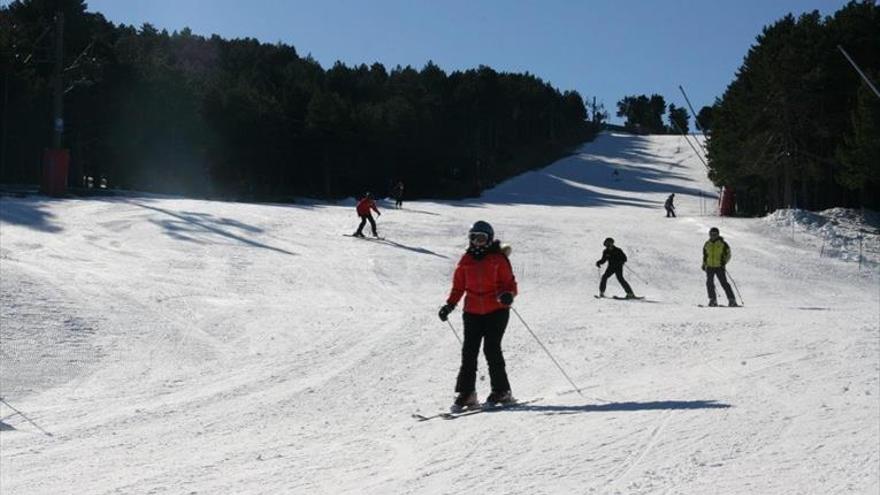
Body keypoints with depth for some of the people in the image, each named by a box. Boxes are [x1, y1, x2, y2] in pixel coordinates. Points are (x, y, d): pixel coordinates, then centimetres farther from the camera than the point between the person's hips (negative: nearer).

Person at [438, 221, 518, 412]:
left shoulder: (498, 259, -1)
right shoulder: (466, 260, 9)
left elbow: (510, 283, 0)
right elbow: (458, 286, 15)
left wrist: (508, 295, -21)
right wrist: (450, 305, 3)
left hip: (496, 311, -4)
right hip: (472, 312, 4)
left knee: (492, 349, -9)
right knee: (469, 352, -1)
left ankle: (501, 391, 3)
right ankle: (465, 394, 2)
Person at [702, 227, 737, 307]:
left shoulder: (722, 243, -1)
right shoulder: (707, 244, 12)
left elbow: (728, 254, 1)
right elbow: (705, 255, 23)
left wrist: (724, 262, -12)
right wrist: (704, 264, 14)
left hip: (719, 267, -4)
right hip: (709, 267, 4)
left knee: (724, 283, -8)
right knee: (709, 283, -5)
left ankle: (732, 300, -5)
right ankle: (713, 300, 2)